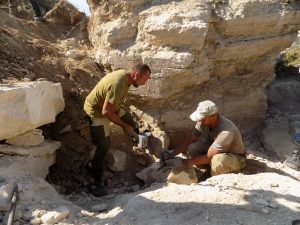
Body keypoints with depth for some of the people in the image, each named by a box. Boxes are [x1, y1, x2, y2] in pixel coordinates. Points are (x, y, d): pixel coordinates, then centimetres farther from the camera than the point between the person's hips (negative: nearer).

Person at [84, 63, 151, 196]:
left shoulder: (125, 75, -7)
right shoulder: (118, 84, -36)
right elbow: (106, 112, -33)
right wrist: (124, 125, -22)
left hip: (110, 106, 9)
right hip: (97, 112, -9)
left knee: (131, 125, 17)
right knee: (103, 146, -9)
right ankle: (95, 183, 2)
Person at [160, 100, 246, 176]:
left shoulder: (226, 131, -37)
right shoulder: (204, 122, -16)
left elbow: (208, 157, -35)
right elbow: (190, 140, -9)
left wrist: (183, 162, -34)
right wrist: (172, 154, -23)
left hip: (237, 158, -6)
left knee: (218, 160, -40)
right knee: (192, 148, -20)